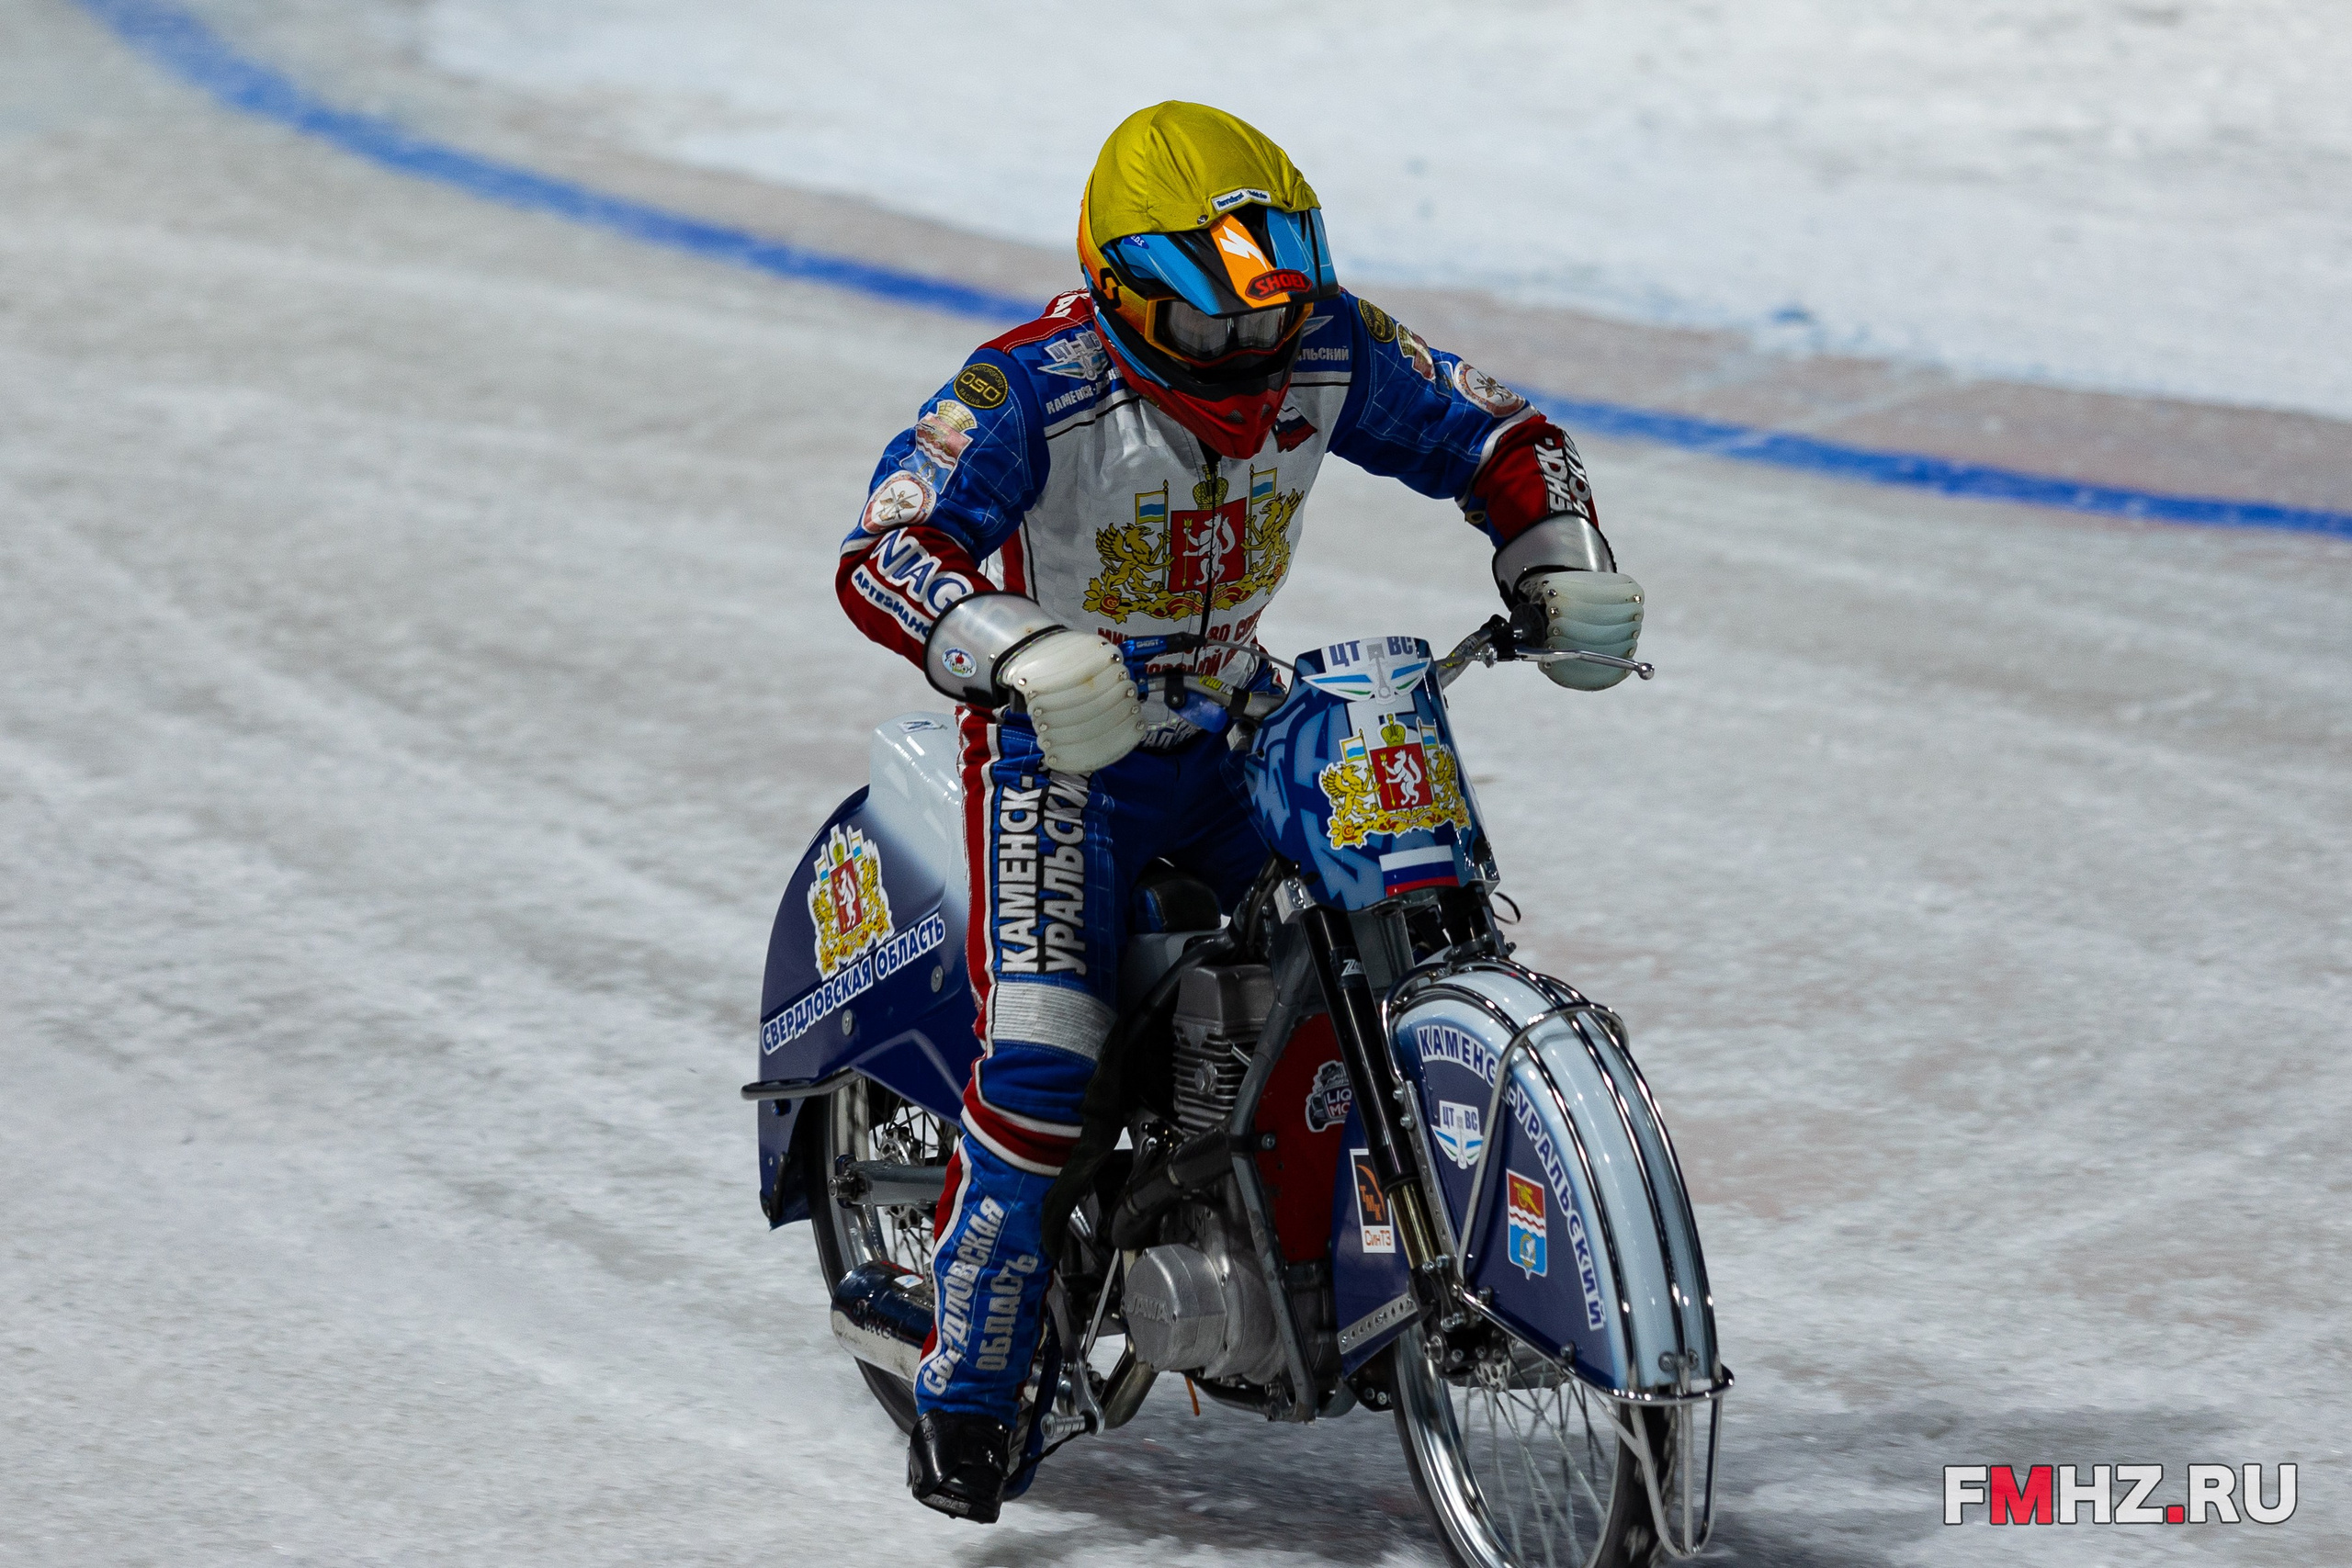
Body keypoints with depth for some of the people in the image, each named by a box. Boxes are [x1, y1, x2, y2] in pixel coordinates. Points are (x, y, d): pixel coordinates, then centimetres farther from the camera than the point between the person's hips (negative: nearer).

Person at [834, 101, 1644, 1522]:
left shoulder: (1329, 351, -10)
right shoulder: (1036, 391, -26)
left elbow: (1497, 435, 4)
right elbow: (882, 552, -35)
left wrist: (1566, 573, -14)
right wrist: (1025, 654, -51)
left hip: (1236, 721, 5)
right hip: (1061, 745, -5)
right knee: (1043, 1052, -21)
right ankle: (968, 1390, -8)